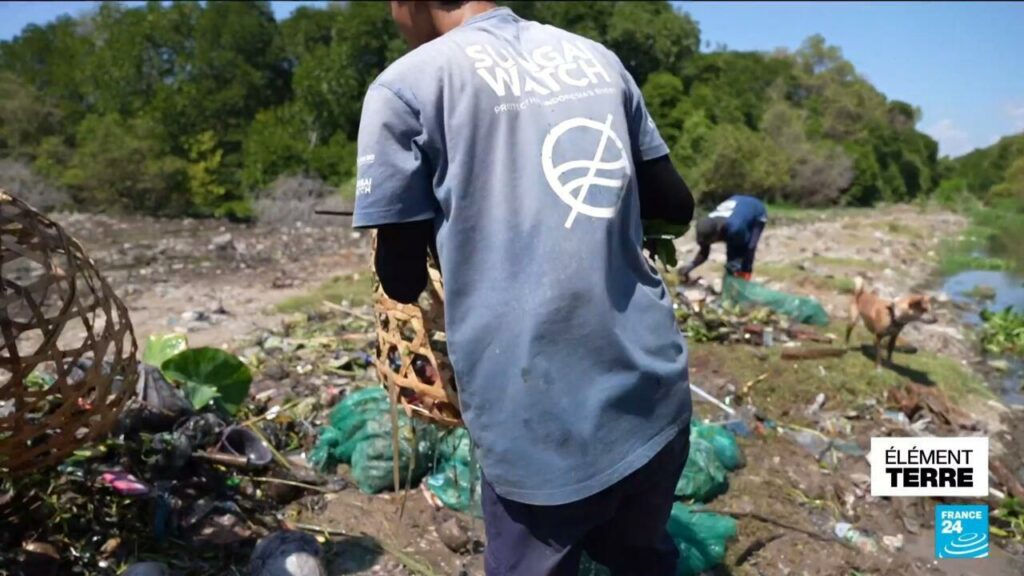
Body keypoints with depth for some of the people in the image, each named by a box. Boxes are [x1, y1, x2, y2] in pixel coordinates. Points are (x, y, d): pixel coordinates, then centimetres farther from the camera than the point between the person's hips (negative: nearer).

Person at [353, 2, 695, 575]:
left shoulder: (406, 84, -5)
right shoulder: (596, 56, 10)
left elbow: (403, 280, -2)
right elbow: (676, 206, 15)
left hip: (543, 426, -5)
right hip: (657, 393, 5)